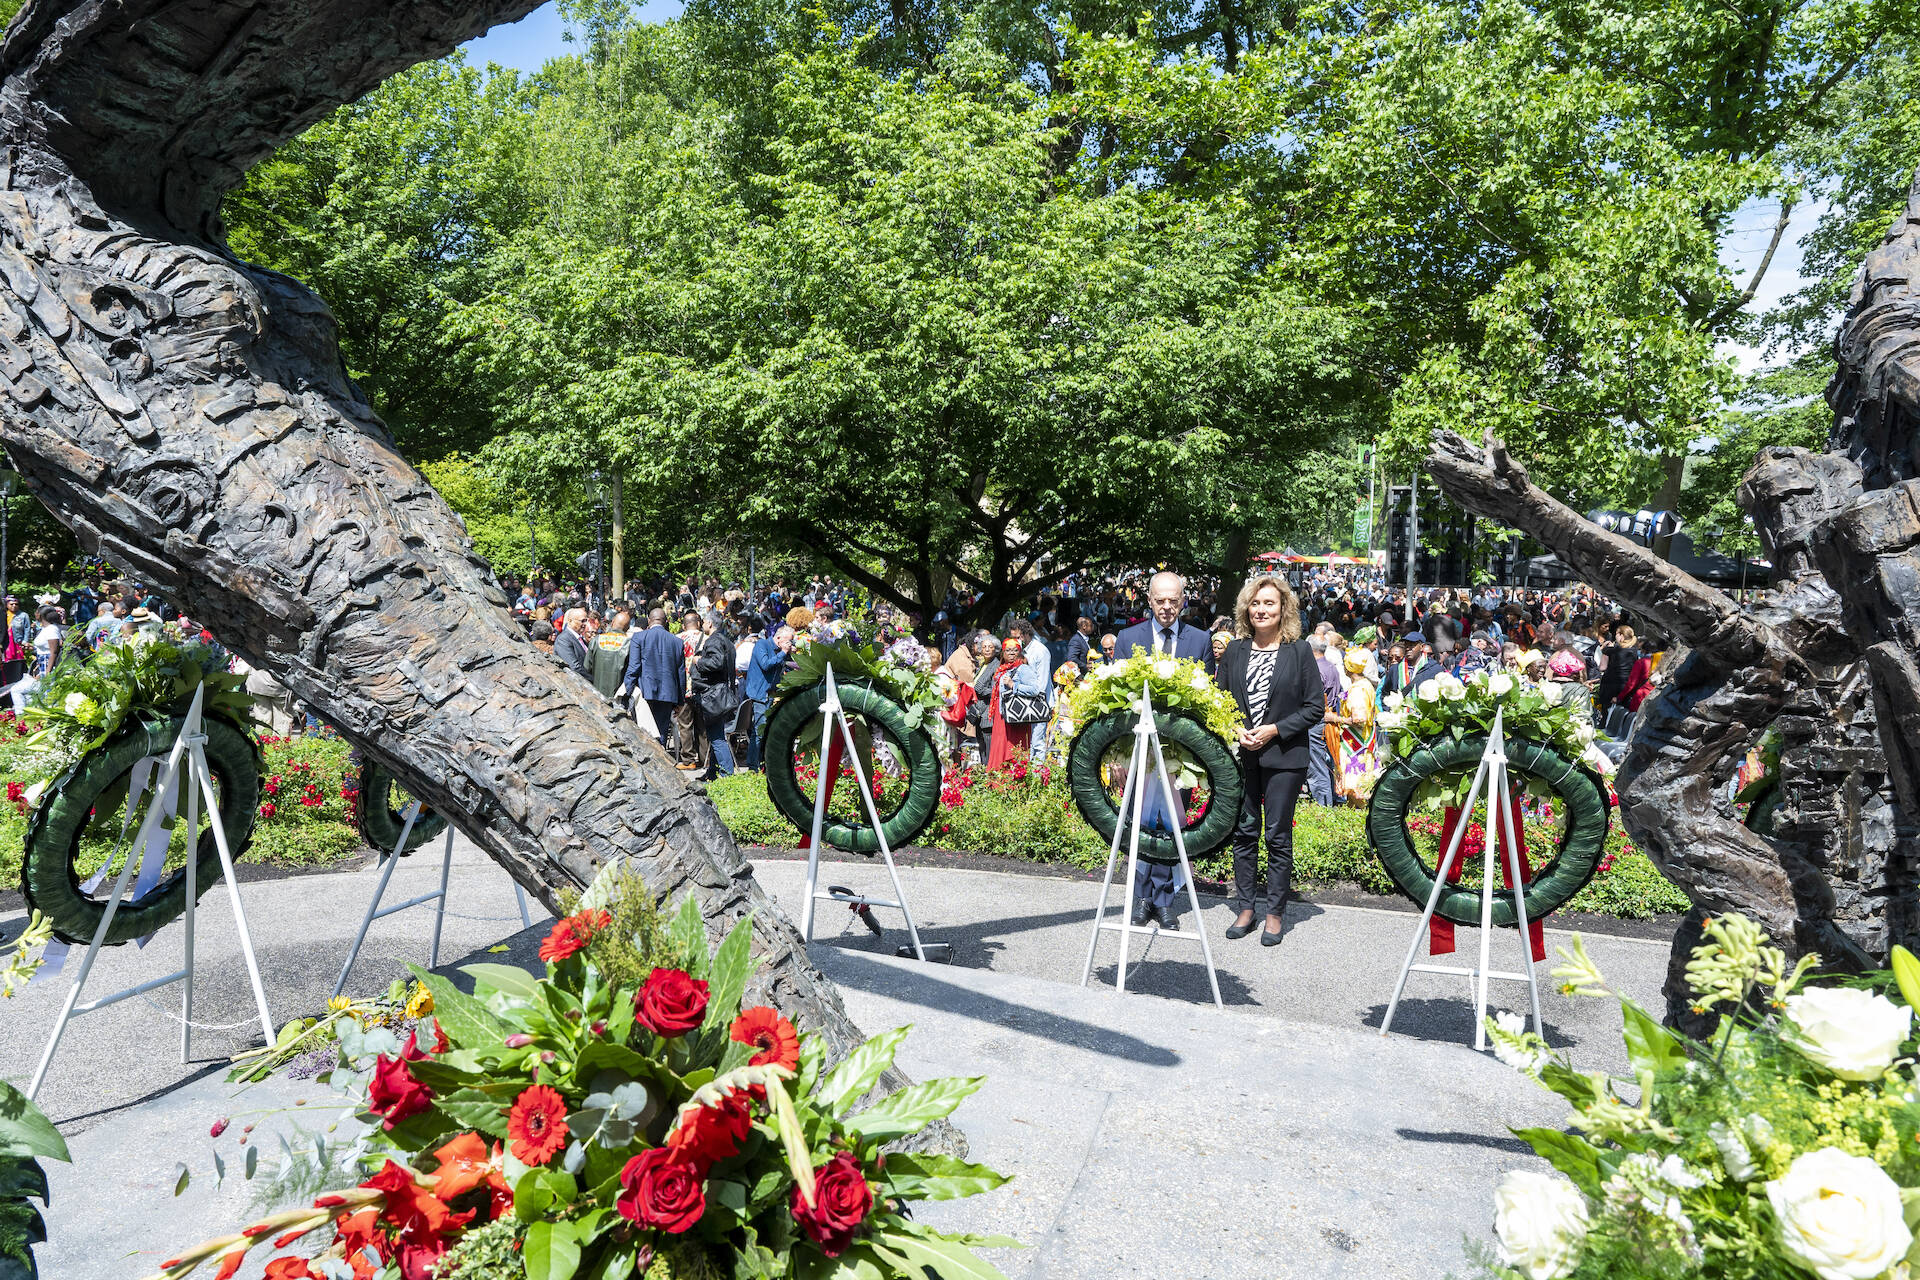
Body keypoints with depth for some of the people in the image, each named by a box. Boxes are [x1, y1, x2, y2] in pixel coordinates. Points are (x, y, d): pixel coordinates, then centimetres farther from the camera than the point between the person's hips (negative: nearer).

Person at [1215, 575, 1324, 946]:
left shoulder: (1300, 651, -3)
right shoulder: (1234, 651, 6)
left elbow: (1316, 707, -4)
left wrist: (1274, 730, -12)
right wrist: (1237, 731, -5)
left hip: (1283, 758, -3)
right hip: (1240, 756, 3)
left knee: (1278, 836, 3)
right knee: (1244, 832, 9)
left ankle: (1275, 914, 14)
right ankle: (1245, 908, 20)